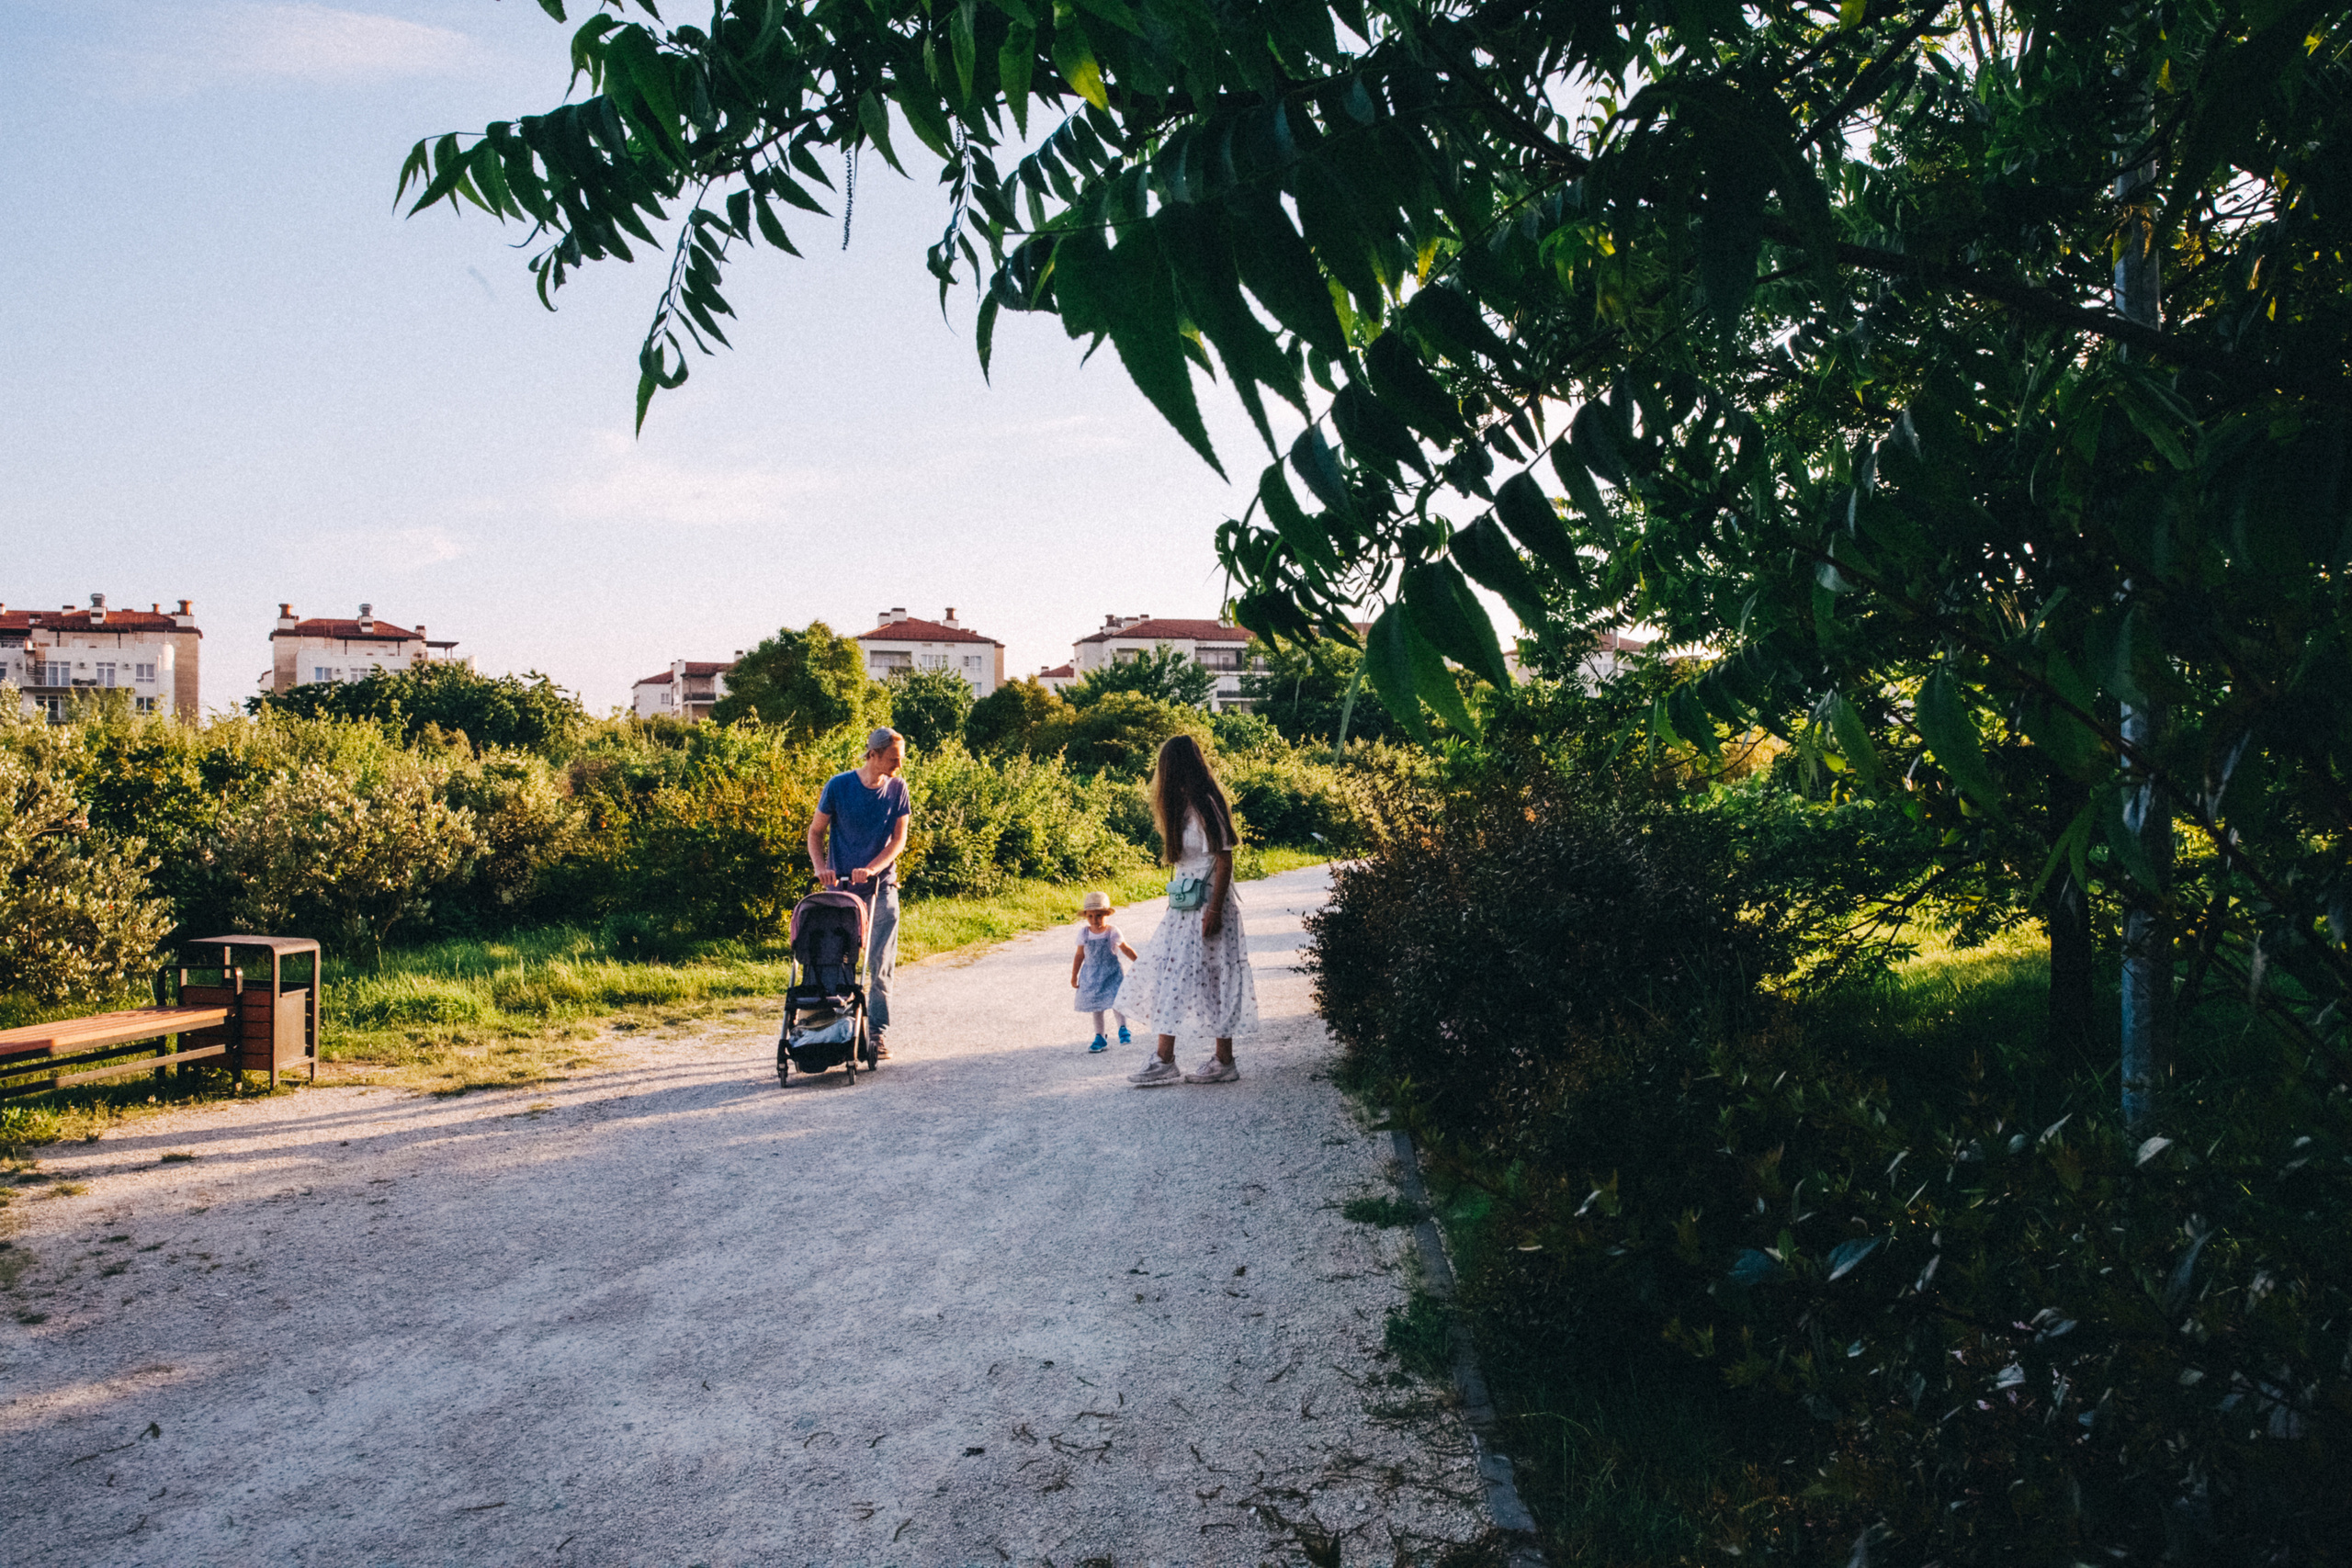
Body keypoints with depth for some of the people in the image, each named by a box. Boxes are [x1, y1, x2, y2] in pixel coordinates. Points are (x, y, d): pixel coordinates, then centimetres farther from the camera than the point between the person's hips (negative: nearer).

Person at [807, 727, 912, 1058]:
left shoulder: (897, 789, -1)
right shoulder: (838, 786, -6)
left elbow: (899, 838, -3)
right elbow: (815, 832, 2)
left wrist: (870, 870, -17)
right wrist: (821, 867, -15)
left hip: (880, 885, 1)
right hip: (840, 886, -1)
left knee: (880, 963, -2)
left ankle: (879, 1032, 5)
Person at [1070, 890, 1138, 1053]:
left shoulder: (1112, 932, -8)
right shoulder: (1084, 933, -2)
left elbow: (1126, 949, 2)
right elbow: (1080, 955, 7)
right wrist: (1074, 975, 10)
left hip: (1112, 974, -3)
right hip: (1091, 975, 3)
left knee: (1116, 1002, -11)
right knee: (1096, 1007, 9)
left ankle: (1123, 1029, 12)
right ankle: (1100, 1038, 19)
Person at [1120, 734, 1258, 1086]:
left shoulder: (1206, 805, -14)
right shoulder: (1183, 806, 14)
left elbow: (1224, 859, -17)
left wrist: (1214, 909, -21)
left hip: (1207, 904, -10)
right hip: (1184, 906, 10)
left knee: (1214, 978, -3)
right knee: (1166, 971, 7)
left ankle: (1224, 1062, 6)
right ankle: (1164, 1060, 10)